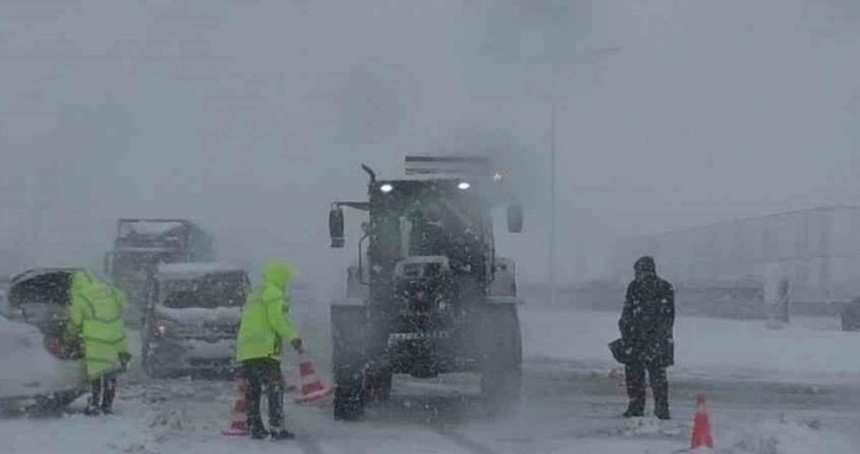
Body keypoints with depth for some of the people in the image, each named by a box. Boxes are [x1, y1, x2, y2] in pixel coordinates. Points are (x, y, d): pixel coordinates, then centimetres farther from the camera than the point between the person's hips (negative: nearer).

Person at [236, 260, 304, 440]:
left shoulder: (255, 294, 26)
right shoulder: (274, 293, -3)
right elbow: (278, 320, -14)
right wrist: (294, 337, -8)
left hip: (245, 350, 9)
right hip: (264, 349, -9)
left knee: (253, 390, 11)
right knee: (275, 388, -11)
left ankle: (255, 427, 12)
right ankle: (277, 427, -19)